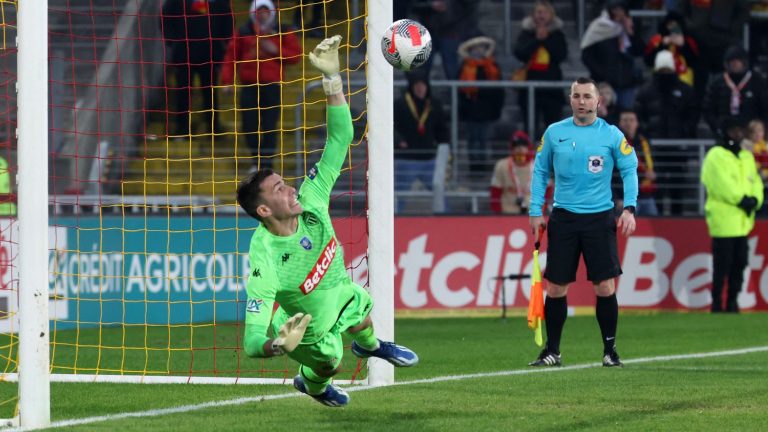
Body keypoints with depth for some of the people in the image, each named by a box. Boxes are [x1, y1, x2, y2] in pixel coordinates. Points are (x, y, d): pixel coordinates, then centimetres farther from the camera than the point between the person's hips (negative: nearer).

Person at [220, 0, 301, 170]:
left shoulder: (282, 32, 7)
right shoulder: (243, 32, 8)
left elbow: (296, 55, 2)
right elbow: (231, 57, 6)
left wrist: (275, 50, -12)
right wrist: (227, 81, -2)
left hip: (272, 86, -1)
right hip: (249, 86, 1)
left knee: (270, 125, -6)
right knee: (248, 124, 0)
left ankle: (267, 162, 0)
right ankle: (257, 158, 22)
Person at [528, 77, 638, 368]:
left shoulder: (611, 135, -1)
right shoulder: (554, 133, 4)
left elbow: (629, 170, 3)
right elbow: (540, 170, 12)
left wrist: (629, 208, -8)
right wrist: (535, 211, 7)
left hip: (600, 218, -1)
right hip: (563, 218, 1)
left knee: (605, 286, -5)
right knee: (555, 287, 2)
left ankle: (610, 350, 8)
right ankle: (552, 351, 13)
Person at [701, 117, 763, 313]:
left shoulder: (747, 156, 18)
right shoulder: (716, 156, -6)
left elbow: (755, 181, 15)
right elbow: (723, 185, -15)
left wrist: (755, 199, -5)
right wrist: (742, 200, -15)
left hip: (743, 221, 7)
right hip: (723, 220, -7)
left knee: (740, 263, 6)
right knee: (722, 264, -7)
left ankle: (733, 301, 13)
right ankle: (717, 302, -2)